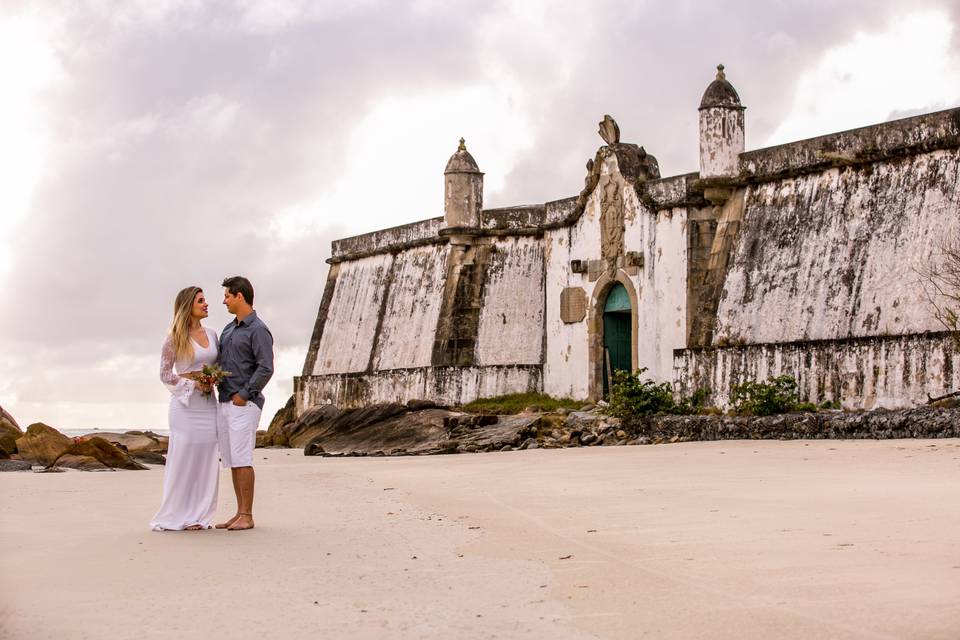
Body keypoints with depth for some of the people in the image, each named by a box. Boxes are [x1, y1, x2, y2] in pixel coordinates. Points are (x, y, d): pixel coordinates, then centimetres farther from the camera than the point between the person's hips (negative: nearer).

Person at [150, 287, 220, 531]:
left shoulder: (211, 334, 11)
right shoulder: (175, 338, -5)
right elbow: (165, 374, -5)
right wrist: (193, 383, -14)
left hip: (208, 404, 6)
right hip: (186, 405, -6)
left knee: (206, 460, 4)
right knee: (183, 459, -5)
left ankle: (199, 515, 10)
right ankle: (178, 516, 2)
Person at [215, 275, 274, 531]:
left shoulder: (258, 330, -9)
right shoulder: (228, 330, 18)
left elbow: (266, 369, -16)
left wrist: (243, 395, -16)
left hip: (244, 404, -9)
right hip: (225, 404, 9)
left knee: (242, 460, -10)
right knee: (231, 461, 8)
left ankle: (247, 516, -6)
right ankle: (240, 514, 13)